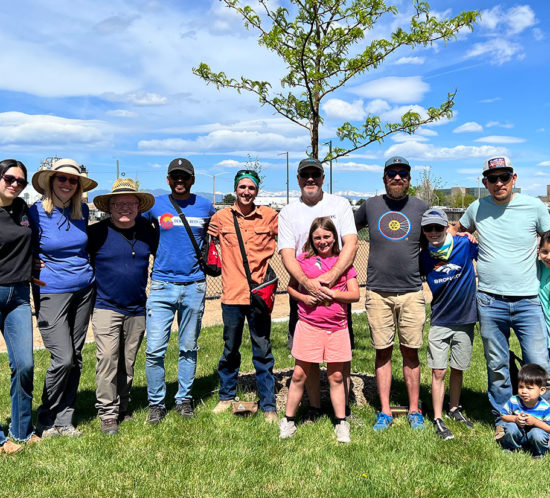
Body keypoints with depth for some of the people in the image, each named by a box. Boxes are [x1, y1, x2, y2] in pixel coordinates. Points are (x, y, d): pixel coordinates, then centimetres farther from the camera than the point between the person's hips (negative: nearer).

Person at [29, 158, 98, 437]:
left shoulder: (82, 211, 5)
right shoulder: (36, 213, -7)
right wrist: (38, 266, -10)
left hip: (83, 290, 5)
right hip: (51, 292, -5)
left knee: (75, 358, 7)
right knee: (63, 358, -10)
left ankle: (64, 421, 20)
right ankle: (46, 421, 12)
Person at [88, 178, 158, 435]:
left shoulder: (148, 232, 4)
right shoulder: (97, 233, -6)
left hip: (137, 309, 3)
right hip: (106, 307, -3)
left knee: (128, 362, 11)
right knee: (108, 358, -10)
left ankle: (123, 407, 26)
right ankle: (108, 414, 1)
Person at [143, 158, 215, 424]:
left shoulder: (205, 206, 6)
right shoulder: (155, 205, 3)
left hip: (194, 286, 1)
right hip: (162, 285, -1)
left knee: (189, 348, 10)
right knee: (155, 349, -4)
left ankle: (184, 399, 24)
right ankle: (156, 403, 12)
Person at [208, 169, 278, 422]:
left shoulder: (270, 217, 0)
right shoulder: (221, 217, 4)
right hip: (231, 294, 1)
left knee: (263, 352, 5)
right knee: (230, 350, 15)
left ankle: (268, 406, 17)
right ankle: (226, 397, 33)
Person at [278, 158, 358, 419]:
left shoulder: (340, 204, 4)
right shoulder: (287, 213, 5)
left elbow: (351, 244, -7)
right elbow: (287, 255, -5)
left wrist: (330, 276, -22)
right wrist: (307, 282, -24)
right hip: (303, 289, 1)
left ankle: (343, 407, 18)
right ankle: (314, 407, 21)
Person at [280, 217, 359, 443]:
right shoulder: (303, 260, 3)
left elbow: (355, 295, 2)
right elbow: (291, 287, 11)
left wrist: (333, 293, -12)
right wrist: (303, 297, -8)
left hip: (337, 327, 1)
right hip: (308, 325, -1)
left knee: (336, 376, 9)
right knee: (299, 374, 4)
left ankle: (341, 423, 23)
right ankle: (289, 420, 19)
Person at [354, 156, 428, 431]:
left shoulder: (420, 207, 7)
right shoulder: (371, 205, 7)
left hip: (411, 292, 0)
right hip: (377, 292, 0)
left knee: (410, 351, 6)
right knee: (382, 351, 5)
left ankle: (414, 410, 19)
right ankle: (385, 412, 16)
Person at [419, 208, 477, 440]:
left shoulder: (465, 245, -11)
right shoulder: (424, 257, -4)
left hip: (465, 319, 0)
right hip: (439, 321, 1)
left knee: (457, 369, 13)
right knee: (438, 371, 0)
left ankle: (454, 409, 33)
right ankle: (438, 419, 13)